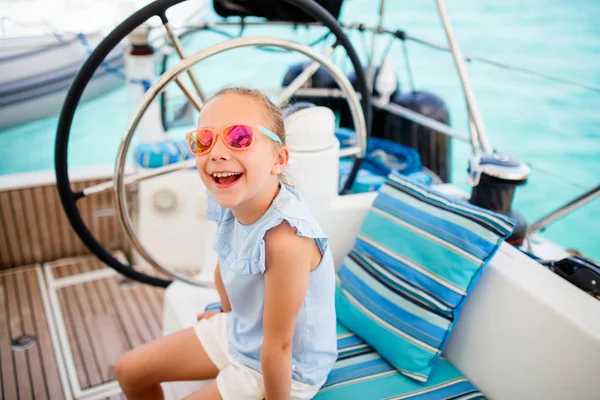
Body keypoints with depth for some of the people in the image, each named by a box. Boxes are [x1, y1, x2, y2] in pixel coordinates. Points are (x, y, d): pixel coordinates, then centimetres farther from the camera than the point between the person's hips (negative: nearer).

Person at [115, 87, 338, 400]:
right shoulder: (229, 201, -15)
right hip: (239, 330, 7)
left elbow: (278, 347, -27)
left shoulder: (285, 238, -38)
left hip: (286, 367, -6)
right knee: (130, 371, 15)